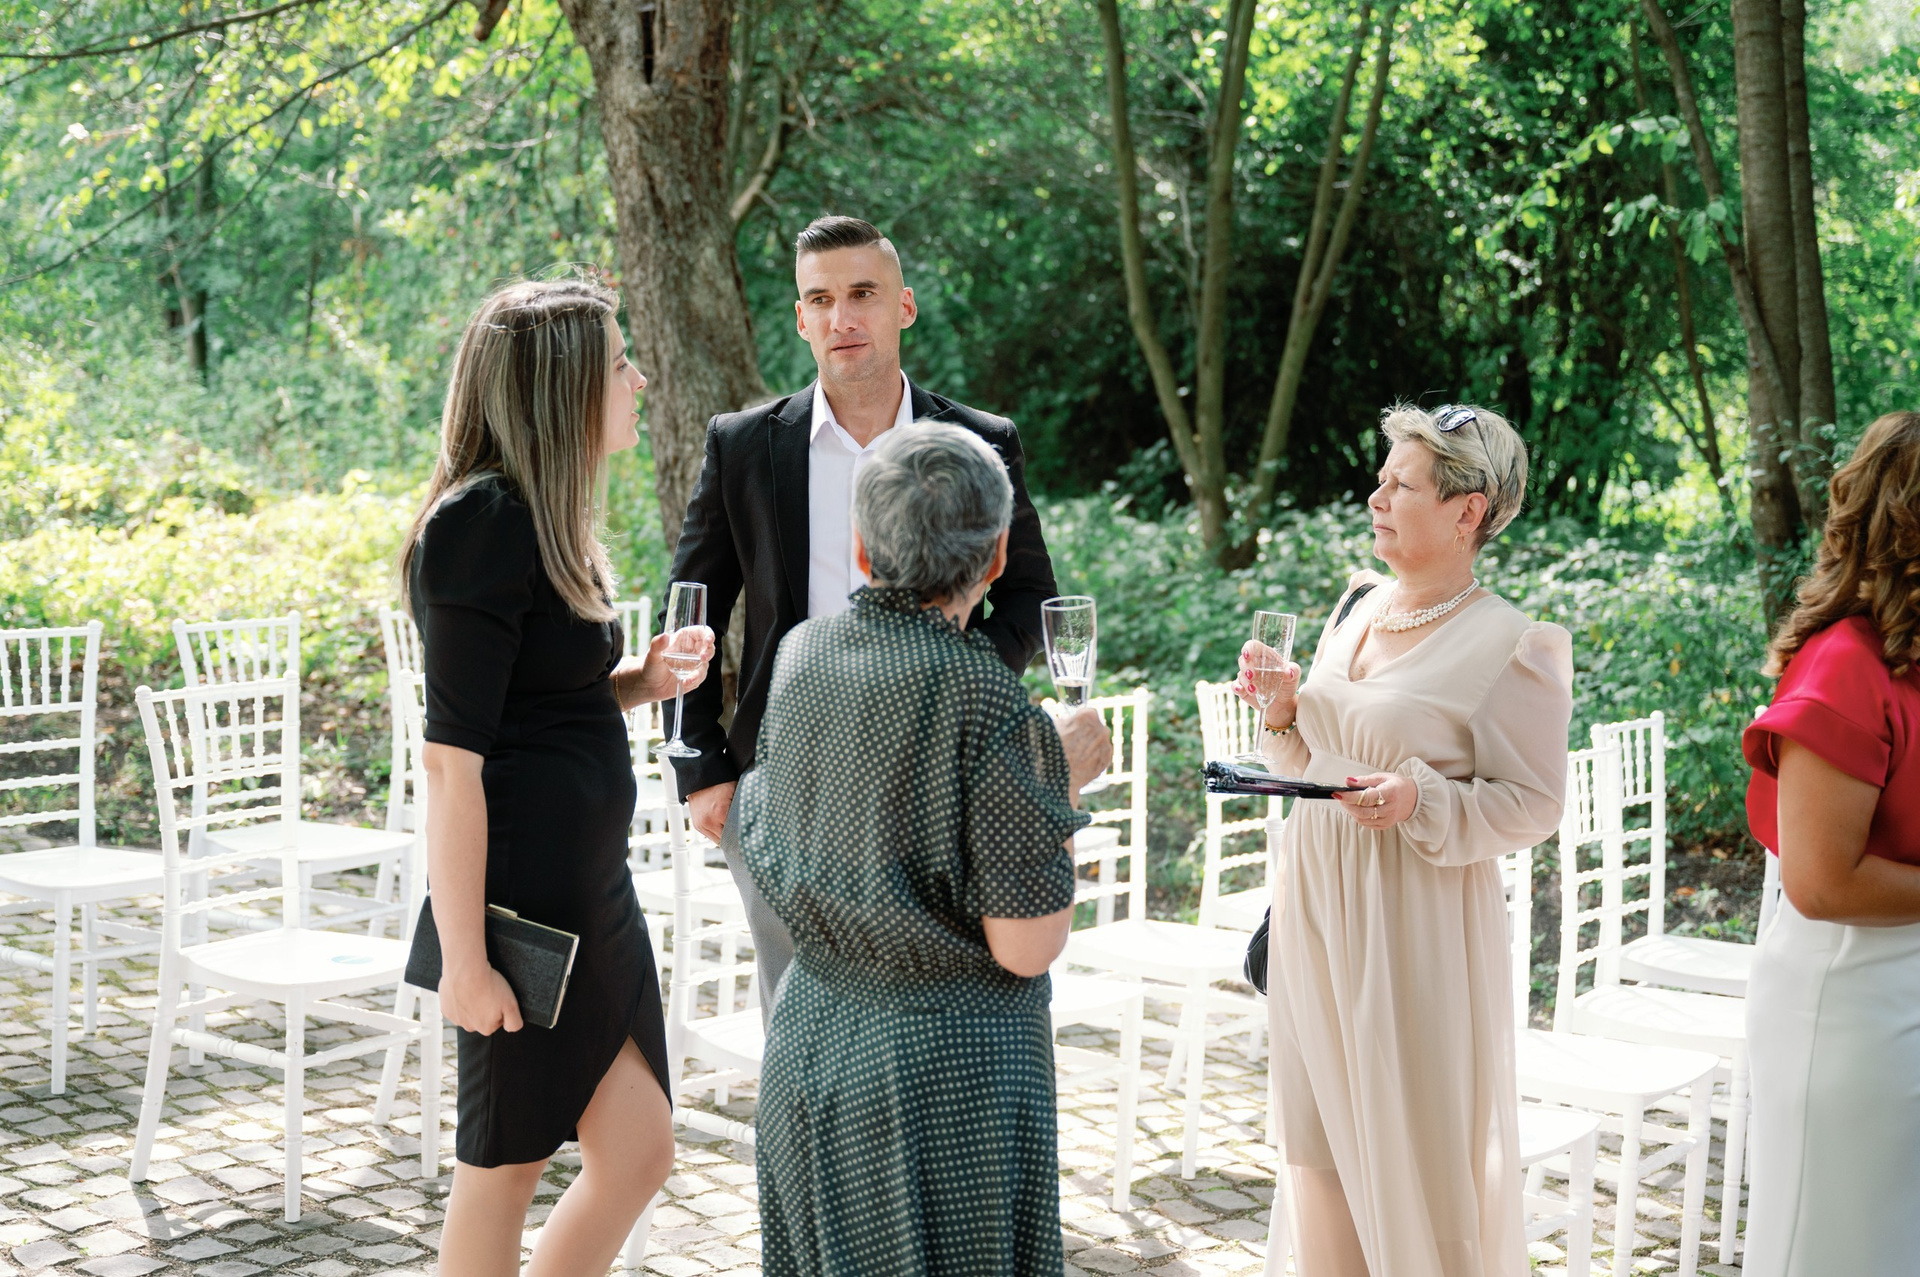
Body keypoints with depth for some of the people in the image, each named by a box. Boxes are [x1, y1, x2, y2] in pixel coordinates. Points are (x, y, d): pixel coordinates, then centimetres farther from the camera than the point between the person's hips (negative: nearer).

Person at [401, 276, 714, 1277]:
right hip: (523, 894, -9)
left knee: (638, 1152, 12)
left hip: (590, 887, 9)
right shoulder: (482, 523, -16)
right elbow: (452, 756, -19)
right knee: (504, 1167, 5)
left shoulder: (541, 519, 14)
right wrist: (463, 957, -20)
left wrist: (637, 681, 4)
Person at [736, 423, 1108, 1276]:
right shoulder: (984, 700, -19)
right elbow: (1025, 946, -16)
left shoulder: (799, 655, 0)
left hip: (809, 1039, 6)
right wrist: (1065, 781, -4)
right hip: (949, 1060, -6)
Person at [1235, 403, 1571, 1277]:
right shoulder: (1360, 603, 9)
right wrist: (1281, 710, -2)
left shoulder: (1509, 645, -12)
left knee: (1420, 1146, 2)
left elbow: (1531, 804, -11)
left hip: (1416, 915, -7)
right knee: (1324, 1128, 13)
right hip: (1315, 899, 7)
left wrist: (1422, 799, -25)